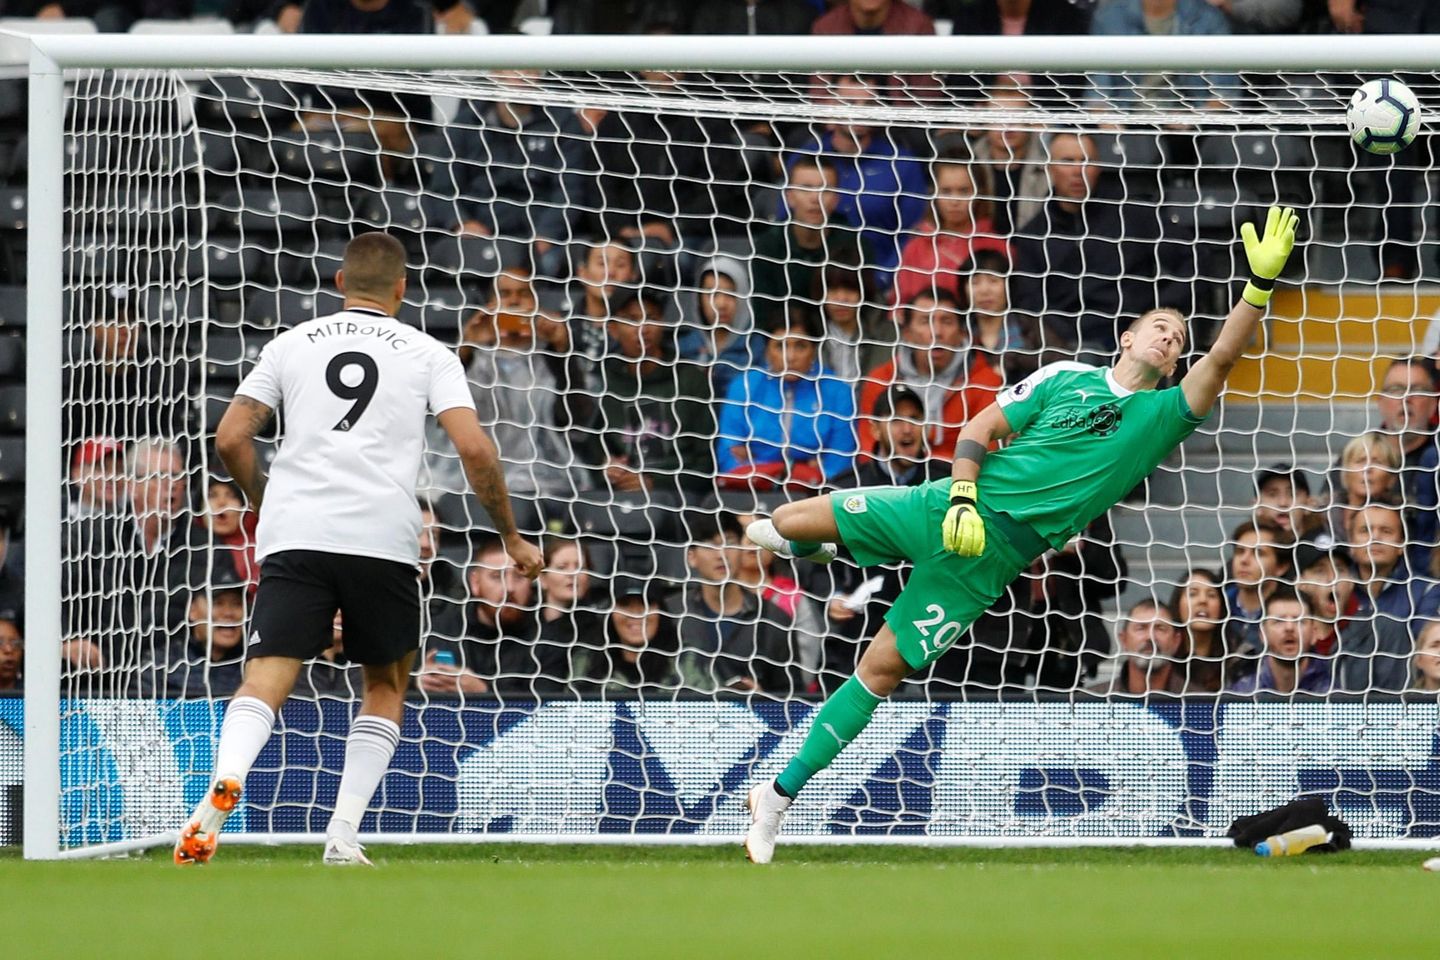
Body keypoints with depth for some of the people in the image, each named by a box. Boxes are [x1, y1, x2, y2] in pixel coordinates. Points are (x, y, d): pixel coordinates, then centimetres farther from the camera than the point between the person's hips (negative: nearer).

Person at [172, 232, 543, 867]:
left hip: (293, 533, 1)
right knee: (386, 687, 17)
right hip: (384, 540, -1)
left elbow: (230, 439, 11)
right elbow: (474, 450, 1)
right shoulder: (427, 355, 12)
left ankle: (224, 784, -39)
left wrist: (268, 507, 29)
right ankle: (343, 836, 3)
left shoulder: (292, 344, 17)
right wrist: (512, 538, 12)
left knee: (266, 678, -9)